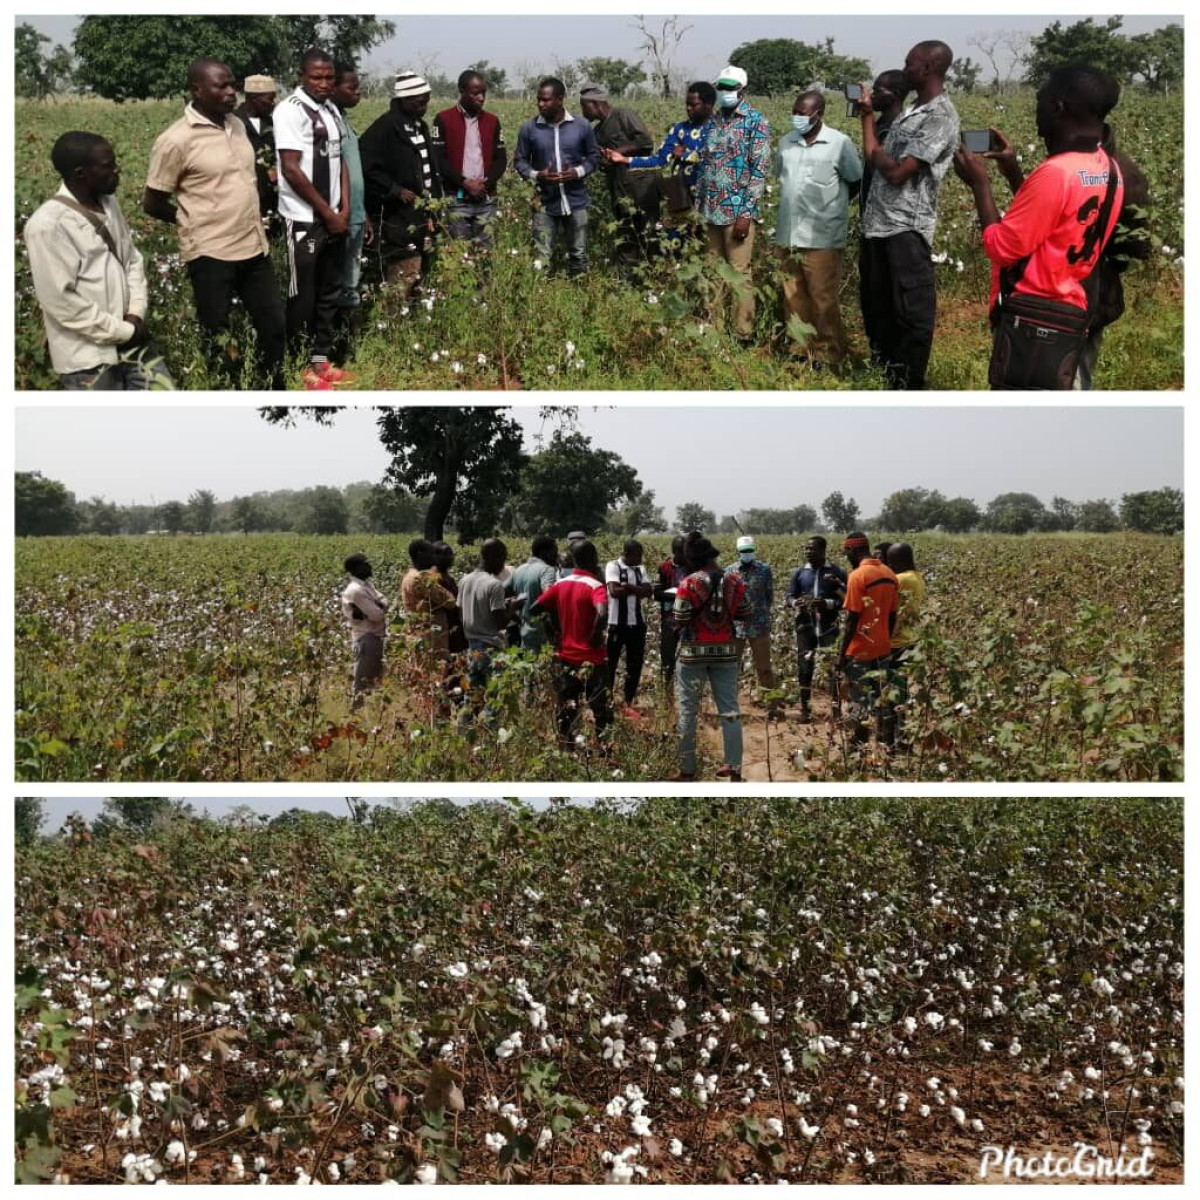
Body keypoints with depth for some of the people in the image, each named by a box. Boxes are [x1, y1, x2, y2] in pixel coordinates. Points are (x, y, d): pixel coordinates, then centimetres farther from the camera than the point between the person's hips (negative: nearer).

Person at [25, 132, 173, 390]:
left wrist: (136, 314, -2)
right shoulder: (48, 225, -17)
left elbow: (133, 259, 14)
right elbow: (60, 300, -19)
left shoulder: (108, 204, 6)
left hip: (131, 337, 7)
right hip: (88, 356, -7)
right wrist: (123, 331, -14)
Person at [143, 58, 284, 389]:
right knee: (218, 340, 6)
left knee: (274, 325, 13)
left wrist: (252, 222, 9)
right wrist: (194, 222, 4)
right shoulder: (176, 140, -14)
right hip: (211, 254, -6)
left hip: (255, 247, 7)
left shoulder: (237, 125, 6)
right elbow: (152, 204, -7)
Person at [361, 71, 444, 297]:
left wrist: (435, 199, 15)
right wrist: (396, 190, -21)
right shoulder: (385, 128, -13)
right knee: (403, 279, -11)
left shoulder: (420, 126, 15)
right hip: (399, 220, -9)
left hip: (423, 217, 9)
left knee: (424, 274, 11)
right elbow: (368, 168, -19)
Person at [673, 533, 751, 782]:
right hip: (725, 651, 3)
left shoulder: (690, 584, -14)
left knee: (688, 710, 7)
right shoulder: (734, 581, -3)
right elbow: (745, 616, 3)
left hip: (693, 652, -3)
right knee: (730, 709, 8)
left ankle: (687, 769, 13)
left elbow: (680, 621, -13)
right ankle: (734, 768, 9)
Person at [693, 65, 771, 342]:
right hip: (710, 210, 6)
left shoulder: (756, 122, -5)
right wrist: (698, 206, 10)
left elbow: (760, 170, -10)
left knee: (739, 273, -3)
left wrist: (747, 213, -17)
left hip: (737, 210, -6)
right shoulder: (712, 120, 13)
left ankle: (742, 334, 3)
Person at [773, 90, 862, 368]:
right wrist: (795, 204, 12)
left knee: (824, 300, -2)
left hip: (822, 238, -5)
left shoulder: (840, 143, -5)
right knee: (794, 298, 10)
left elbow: (856, 182, 4)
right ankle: (800, 351, 21)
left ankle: (828, 356, 7)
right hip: (788, 235, 5)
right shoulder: (786, 141, 10)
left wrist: (831, 203, 9)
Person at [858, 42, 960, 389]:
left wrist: (874, 150, -5)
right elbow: (877, 159, 14)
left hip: (907, 229, -9)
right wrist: (868, 115, 12)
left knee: (912, 310, -1)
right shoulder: (911, 111, 15)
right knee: (881, 305, 17)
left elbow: (898, 172, -19)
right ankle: (885, 373, 29)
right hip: (879, 224, 9)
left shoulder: (941, 117, -14)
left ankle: (909, 384, 7)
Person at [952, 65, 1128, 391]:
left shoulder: (1056, 172, -20)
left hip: (1032, 318, -9)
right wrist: (1013, 172, 18)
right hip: (1072, 316, 9)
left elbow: (1001, 247, -16)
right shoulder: (1108, 170, 9)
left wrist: (980, 184, -5)